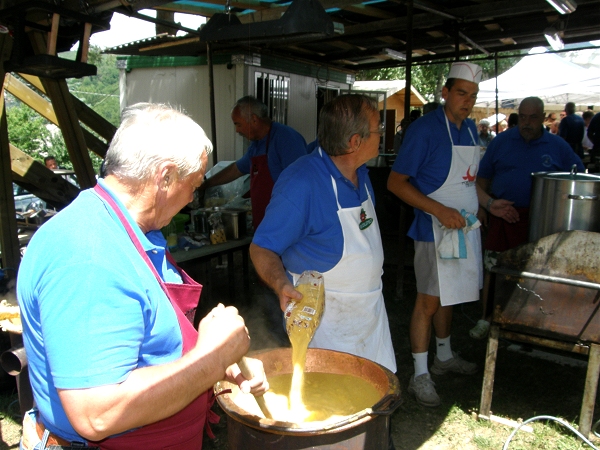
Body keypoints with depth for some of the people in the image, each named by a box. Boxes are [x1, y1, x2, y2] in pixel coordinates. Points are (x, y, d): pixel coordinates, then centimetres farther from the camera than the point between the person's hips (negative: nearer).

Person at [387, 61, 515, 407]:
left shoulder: (470, 129, 10)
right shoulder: (425, 129, -14)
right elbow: (396, 181, -18)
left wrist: (490, 204, 12)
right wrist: (439, 210, -25)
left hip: (465, 226, 8)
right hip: (436, 230, -7)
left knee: (449, 295, 19)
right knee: (429, 300, 0)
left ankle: (444, 357, 37)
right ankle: (420, 375, 13)